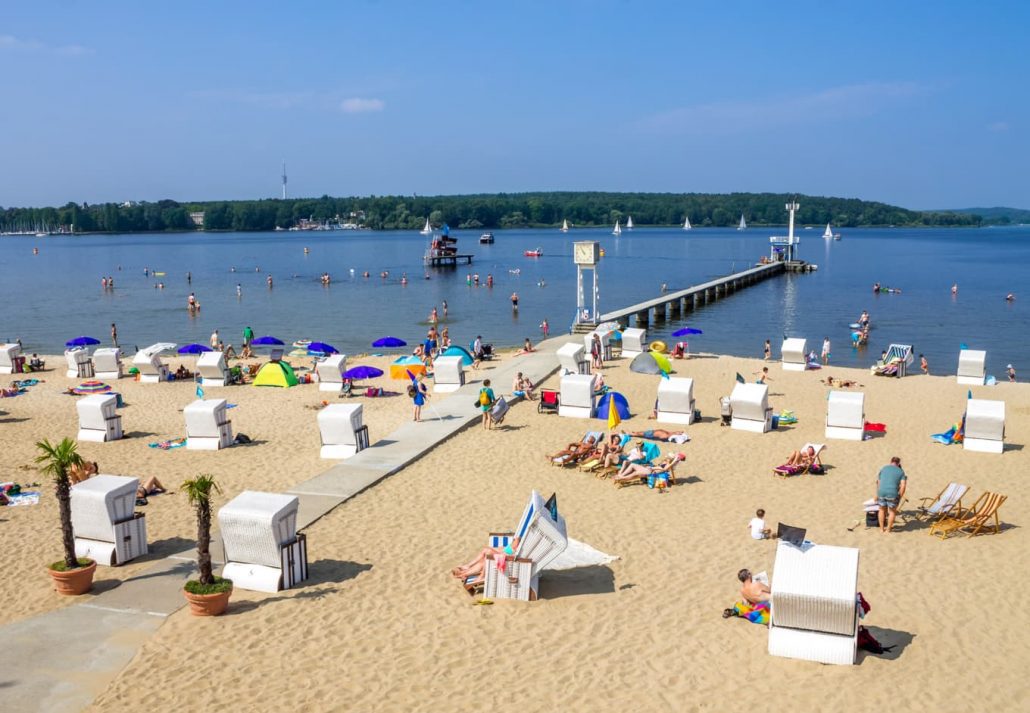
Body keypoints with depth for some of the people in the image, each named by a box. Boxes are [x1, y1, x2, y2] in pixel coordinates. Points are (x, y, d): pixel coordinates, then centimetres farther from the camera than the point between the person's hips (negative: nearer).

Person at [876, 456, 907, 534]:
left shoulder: (883, 468, 17)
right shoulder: (901, 472, 9)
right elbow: (903, 485, -3)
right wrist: (900, 497, 3)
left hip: (881, 492, 2)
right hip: (893, 493, -2)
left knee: (882, 510, 22)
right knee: (892, 511, 18)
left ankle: (881, 529, 29)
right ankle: (888, 530, 22)